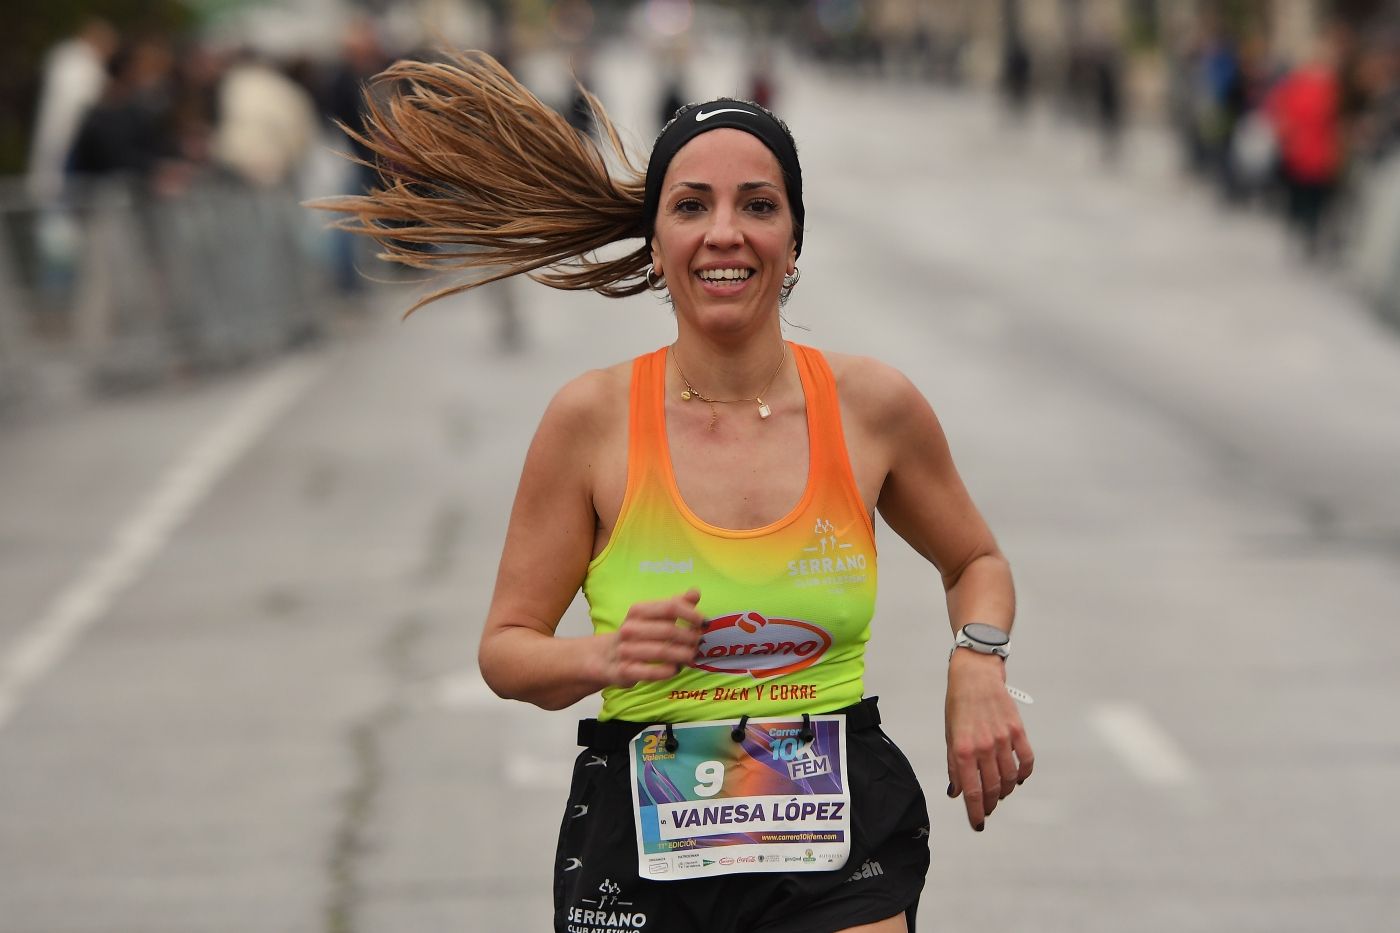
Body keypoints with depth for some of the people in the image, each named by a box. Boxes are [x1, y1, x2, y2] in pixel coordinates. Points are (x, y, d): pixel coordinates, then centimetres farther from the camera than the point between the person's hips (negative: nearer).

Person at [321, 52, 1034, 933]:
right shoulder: (593, 418, -6)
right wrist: (607, 657, -19)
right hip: (642, 846, 0)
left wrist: (979, 664, -3)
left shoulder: (872, 405, -1)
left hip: (840, 853, 0)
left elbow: (976, 561, 18)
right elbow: (506, 647, 2)